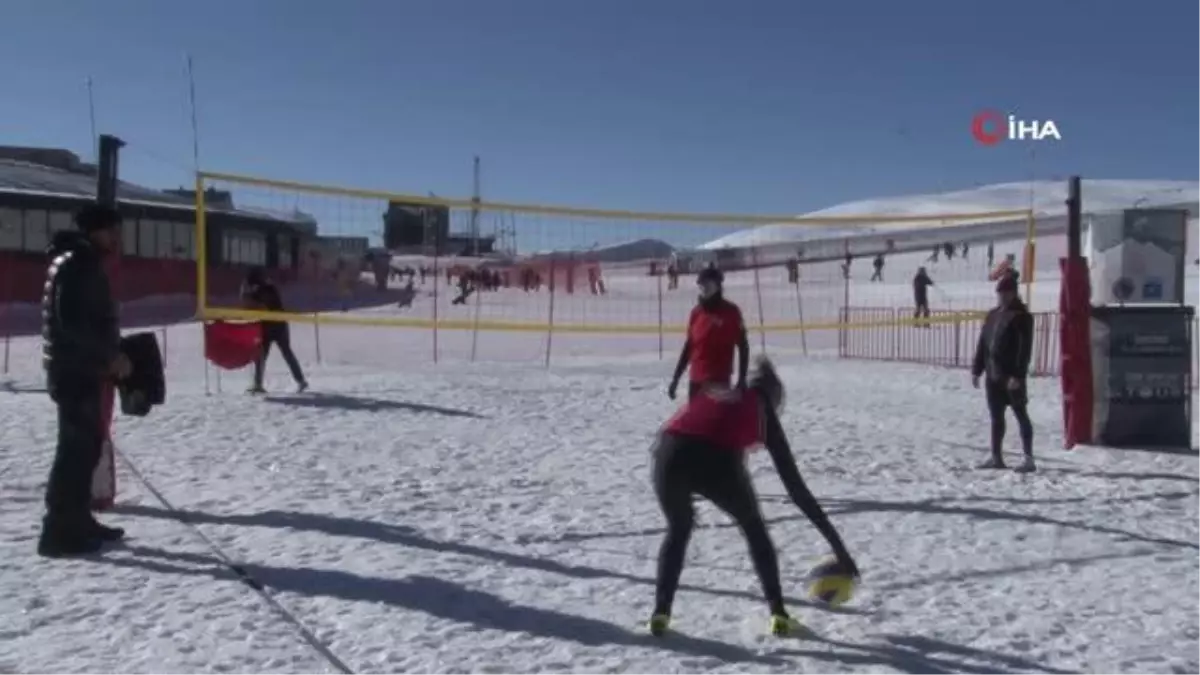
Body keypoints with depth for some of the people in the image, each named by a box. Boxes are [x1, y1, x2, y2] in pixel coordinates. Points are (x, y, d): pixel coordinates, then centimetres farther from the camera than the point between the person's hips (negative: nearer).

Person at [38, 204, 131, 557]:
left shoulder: (84, 264, 17)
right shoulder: (74, 264, -13)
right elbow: (71, 322, -23)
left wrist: (109, 357, 13)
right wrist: (111, 356, -19)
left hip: (84, 369, 10)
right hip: (75, 371, -10)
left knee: (88, 444, 14)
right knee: (76, 447, -9)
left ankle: (78, 521, 22)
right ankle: (60, 531, -5)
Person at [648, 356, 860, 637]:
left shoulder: (710, 395, 37)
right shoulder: (762, 413, 28)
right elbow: (796, 487, 25)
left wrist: (682, 503, 48)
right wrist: (838, 546, 28)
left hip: (669, 454, 3)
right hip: (717, 462, -2)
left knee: (678, 529, 32)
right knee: (754, 528, 28)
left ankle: (660, 613, 23)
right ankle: (778, 615, 27)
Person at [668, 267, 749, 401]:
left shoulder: (730, 312, -5)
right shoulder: (696, 312, 9)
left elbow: (743, 347, -2)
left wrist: (742, 380, -7)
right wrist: (676, 378, 14)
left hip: (719, 380, -5)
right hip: (696, 380, 5)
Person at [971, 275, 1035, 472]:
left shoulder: (1021, 316, -8)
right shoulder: (993, 314, 15)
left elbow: (1025, 348, -14)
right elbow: (983, 344, 17)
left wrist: (1018, 375, -20)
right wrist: (977, 370, 13)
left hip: (1012, 376, -7)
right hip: (993, 375, 7)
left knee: (1021, 415, -2)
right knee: (996, 417, 11)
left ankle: (1029, 459, 2)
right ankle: (996, 457, 18)